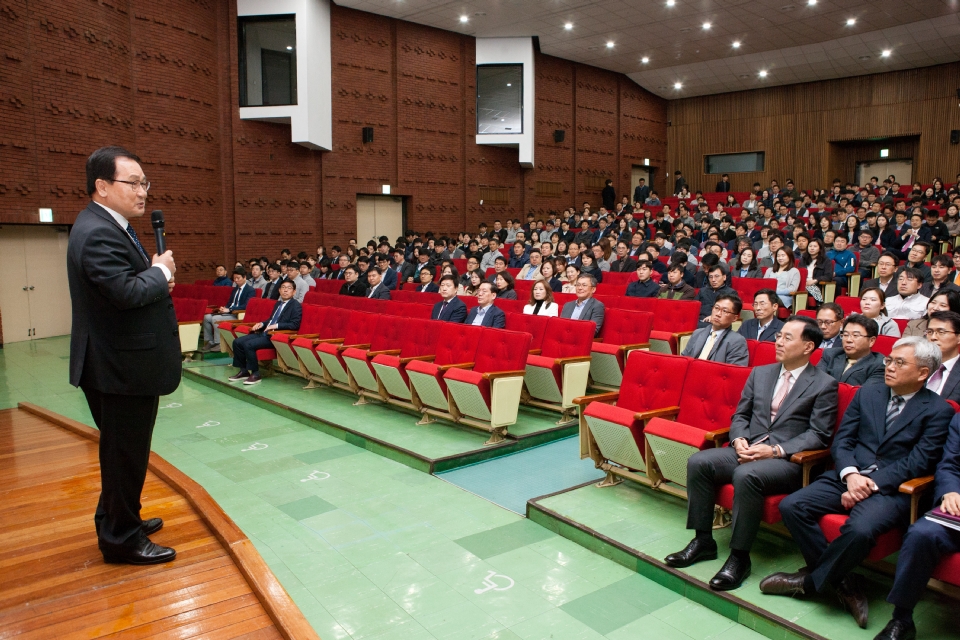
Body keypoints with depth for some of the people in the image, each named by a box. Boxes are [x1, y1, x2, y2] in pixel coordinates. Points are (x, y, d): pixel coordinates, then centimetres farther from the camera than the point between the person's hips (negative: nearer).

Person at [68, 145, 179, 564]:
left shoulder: (110, 227, 13)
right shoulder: (98, 234, -21)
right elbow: (126, 292, -31)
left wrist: (156, 276, 0)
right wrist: (160, 271, -14)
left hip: (125, 364, 11)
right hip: (121, 368, -11)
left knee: (123, 449, 23)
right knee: (126, 452, 3)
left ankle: (117, 519, 40)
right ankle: (122, 538, 18)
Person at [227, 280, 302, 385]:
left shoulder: (296, 306, -5)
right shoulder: (278, 303, 21)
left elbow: (295, 325, -16)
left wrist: (276, 326, -22)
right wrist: (262, 324, 9)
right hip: (264, 333, 9)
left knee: (248, 344, -26)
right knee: (237, 342, -2)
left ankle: (255, 374, -14)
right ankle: (243, 371, 8)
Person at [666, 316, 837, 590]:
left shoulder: (824, 385, 0)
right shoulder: (760, 373, 16)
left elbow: (818, 435, -6)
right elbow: (740, 415, 17)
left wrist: (776, 450, -18)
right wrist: (739, 440, -5)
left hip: (788, 460, -5)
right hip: (747, 449, 6)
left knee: (746, 475, -35)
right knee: (698, 462, -18)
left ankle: (739, 556, -19)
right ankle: (703, 540, -5)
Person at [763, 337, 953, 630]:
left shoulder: (938, 411, 1)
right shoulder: (867, 393, 14)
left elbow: (917, 463, -7)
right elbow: (841, 441, 9)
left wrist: (871, 483, -17)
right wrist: (850, 474, -11)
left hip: (890, 488, -5)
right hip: (848, 476, 5)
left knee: (859, 529, -35)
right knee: (791, 506, -17)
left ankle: (808, 581, -8)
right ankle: (843, 581, -4)